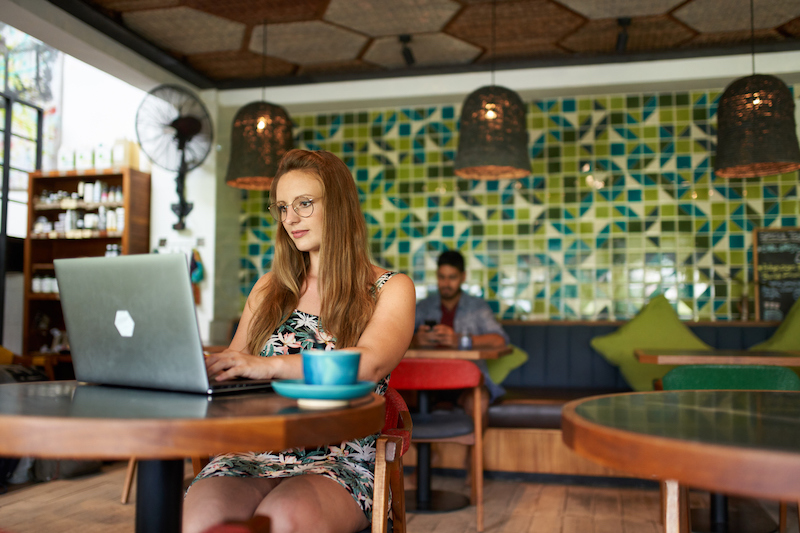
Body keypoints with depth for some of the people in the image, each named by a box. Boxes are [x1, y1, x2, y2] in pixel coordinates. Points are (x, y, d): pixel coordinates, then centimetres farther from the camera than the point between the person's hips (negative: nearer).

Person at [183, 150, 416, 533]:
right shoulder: (270, 288, 20)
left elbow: (369, 364, -14)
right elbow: (236, 365, 17)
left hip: (340, 461, -3)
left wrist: (271, 365, -28)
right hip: (256, 453, 3)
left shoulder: (390, 289, 6)